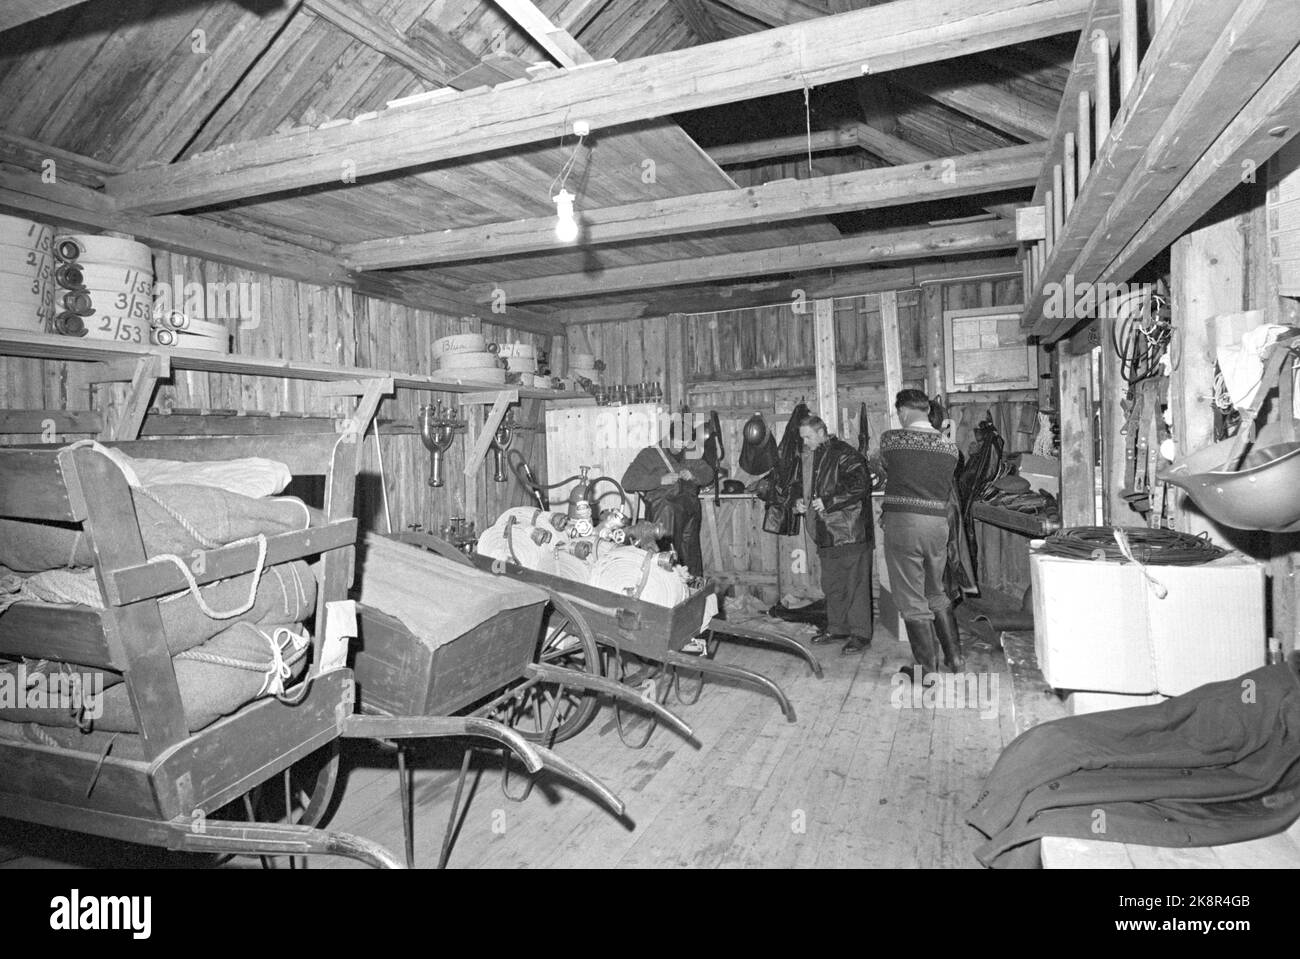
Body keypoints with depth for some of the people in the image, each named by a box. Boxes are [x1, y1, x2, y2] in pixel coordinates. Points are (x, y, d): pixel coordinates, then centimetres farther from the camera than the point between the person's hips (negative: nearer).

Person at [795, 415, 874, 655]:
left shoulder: (845, 455, -13)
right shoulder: (816, 457, 16)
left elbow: (860, 487, -21)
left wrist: (828, 502, -21)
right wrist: (804, 502, 8)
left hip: (850, 533, -9)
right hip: (828, 533, 9)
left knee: (855, 584, -3)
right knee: (831, 585, 15)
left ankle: (860, 634, 5)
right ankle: (837, 628, 27)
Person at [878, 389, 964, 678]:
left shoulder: (891, 439, -6)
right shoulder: (950, 446, 4)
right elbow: (947, 490, 9)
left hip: (902, 523, -5)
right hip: (938, 523, 5)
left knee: (912, 600, 5)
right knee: (937, 594, 23)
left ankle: (928, 668, 11)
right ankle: (954, 656, 28)